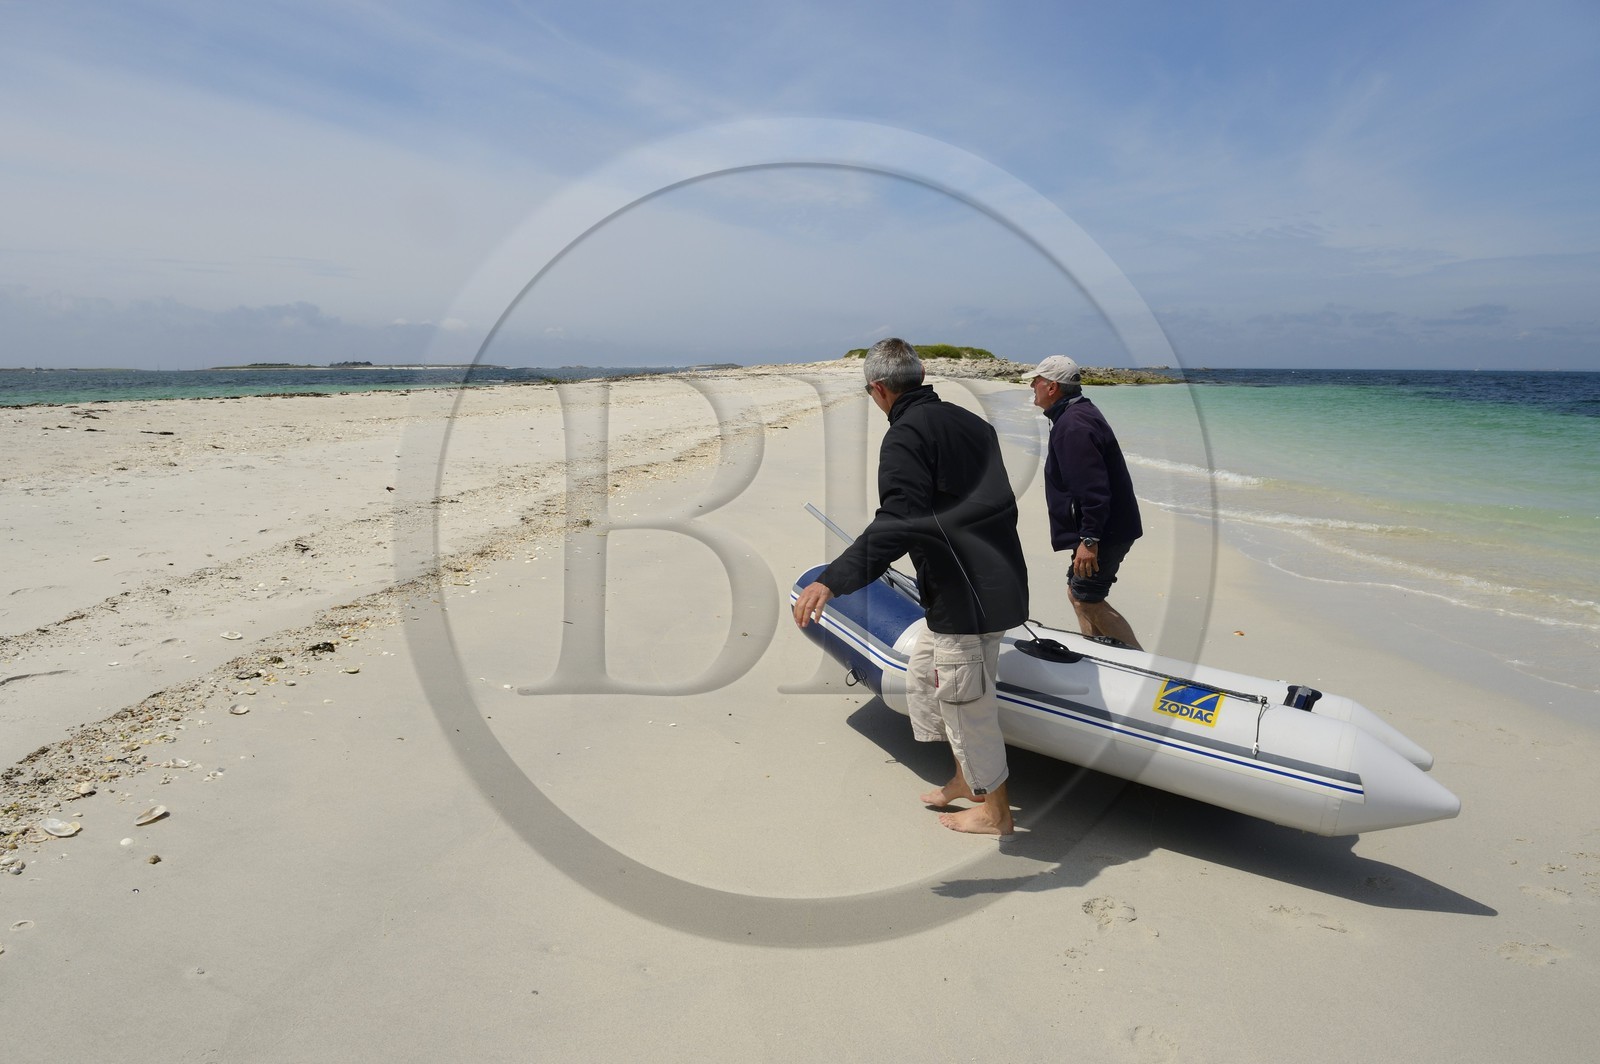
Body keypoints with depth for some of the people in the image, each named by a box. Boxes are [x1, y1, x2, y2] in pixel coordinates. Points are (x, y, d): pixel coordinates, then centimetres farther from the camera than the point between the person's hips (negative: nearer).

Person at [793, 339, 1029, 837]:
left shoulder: (905, 436, -15)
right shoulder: (969, 421, 12)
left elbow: (898, 524, -29)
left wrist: (832, 581, -35)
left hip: (965, 595, -9)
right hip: (997, 579, 10)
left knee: (965, 702, 7)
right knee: (924, 674, 23)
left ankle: (995, 811, 25)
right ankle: (967, 778, 34)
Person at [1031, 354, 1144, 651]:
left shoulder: (1073, 425, -21)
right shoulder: (1081, 413, 14)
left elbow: (1093, 489, -28)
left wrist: (1089, 539, -28)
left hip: (1104, 533, -11)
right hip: (1103, 529, 11)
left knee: (1088, 600, -4)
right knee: (1078, 592, 17)